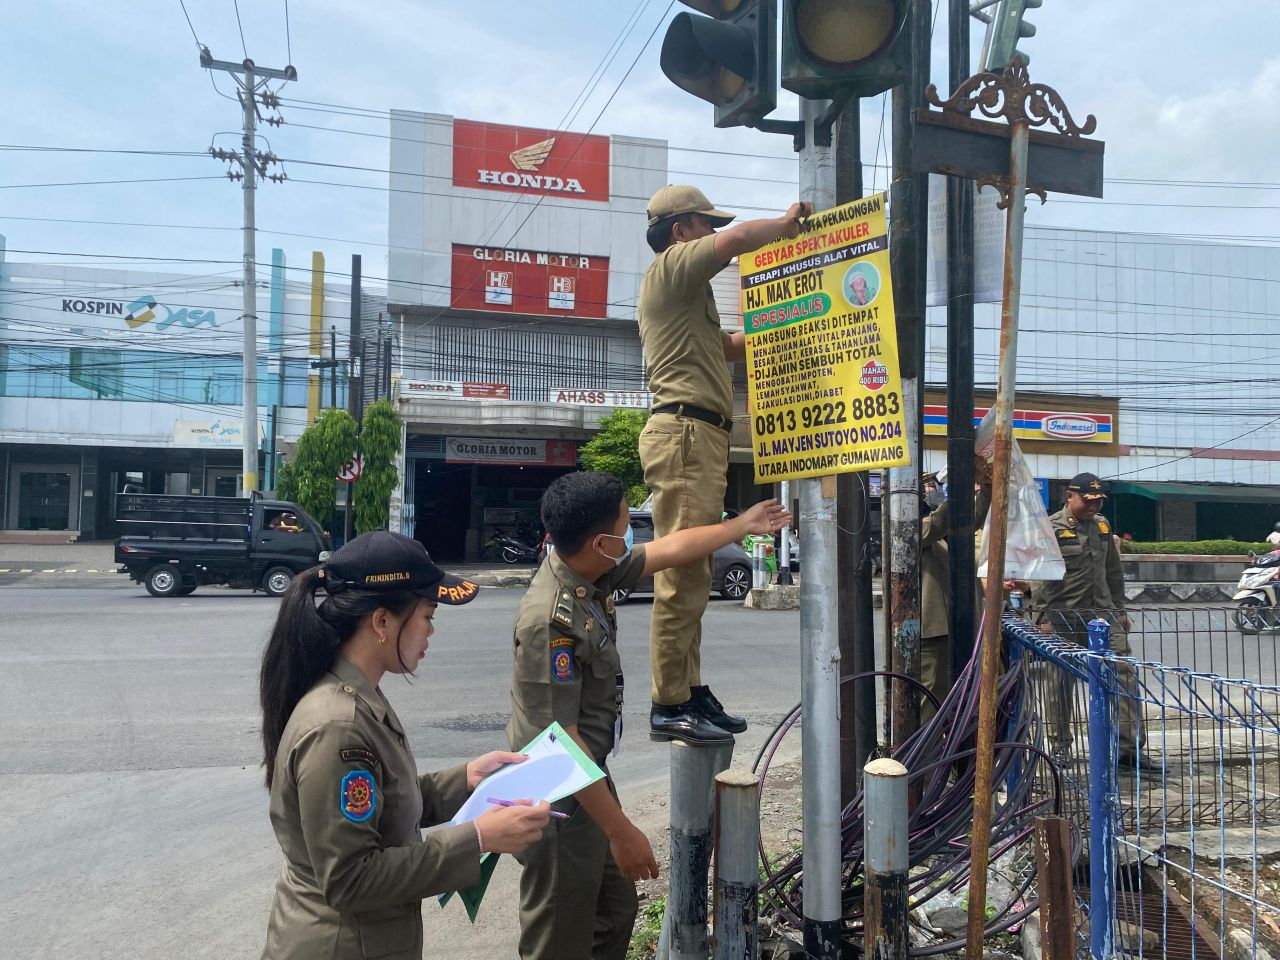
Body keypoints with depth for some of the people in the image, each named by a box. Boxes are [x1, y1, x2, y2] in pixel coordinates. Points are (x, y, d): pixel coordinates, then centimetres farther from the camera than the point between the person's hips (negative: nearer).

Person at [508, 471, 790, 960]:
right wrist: (622, 832, -22)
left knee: (616, 911, 22)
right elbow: (561, 740, -27)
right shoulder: (553, 619, -29)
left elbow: (671, 549, 12)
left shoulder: (592, 573, -3)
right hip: (560, 799, -9)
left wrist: (741, 525, 23)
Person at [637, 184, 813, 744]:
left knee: (691, 576, 10)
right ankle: (670, 704, -9)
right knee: (682, 575, -12)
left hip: (701, 436, 11)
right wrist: (788, 223, 0)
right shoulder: (672, 266, 0)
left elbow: (729, 347, 34)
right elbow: (736, 241, -17)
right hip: (686, 431, -11)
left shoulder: (685, 291, 31)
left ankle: (691, 691, 15)